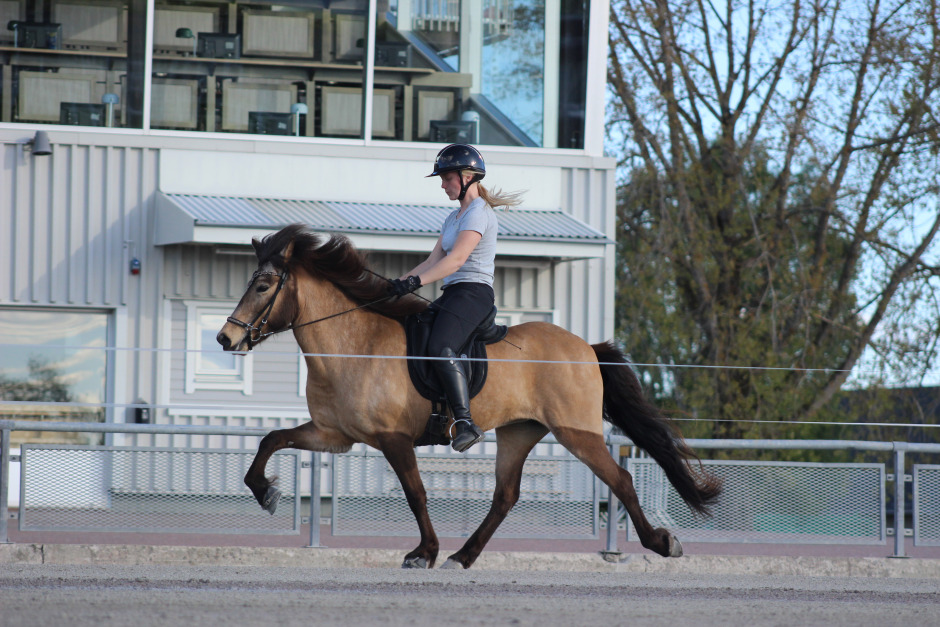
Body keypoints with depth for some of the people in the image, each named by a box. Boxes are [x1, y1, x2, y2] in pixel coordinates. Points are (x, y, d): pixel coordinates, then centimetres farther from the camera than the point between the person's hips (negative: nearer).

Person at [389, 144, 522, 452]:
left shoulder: (478, 213, -8)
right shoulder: (454, 218, 23)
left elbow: (456, 259, -19)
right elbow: (433, 261, 21)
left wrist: (416, 282, -25)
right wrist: (400, 282, 9)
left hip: (474, 293, -11)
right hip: (452, 294, 11)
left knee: (439, 347, -31)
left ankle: (466, 423, -39)